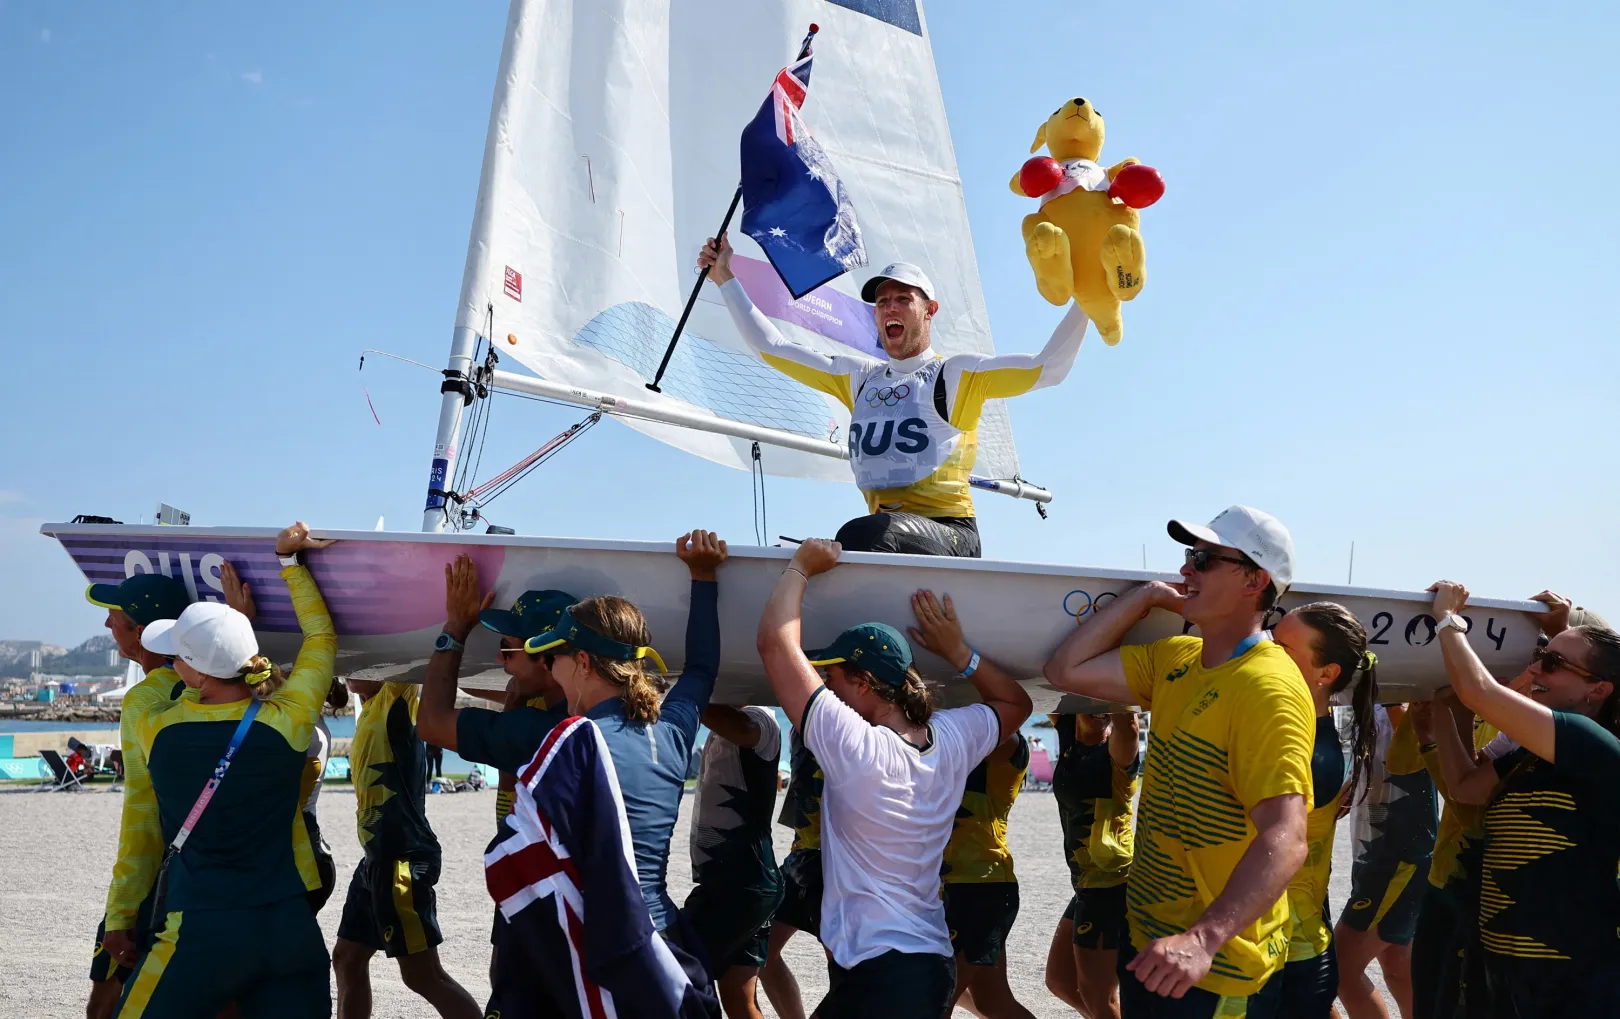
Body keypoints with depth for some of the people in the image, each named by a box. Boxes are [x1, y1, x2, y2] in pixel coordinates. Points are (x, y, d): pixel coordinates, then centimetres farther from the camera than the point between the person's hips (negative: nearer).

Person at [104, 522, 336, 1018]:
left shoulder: (152, 730, -5)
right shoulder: (286, 722, -7)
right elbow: (322, 635, 9)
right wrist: (289, 558, 12)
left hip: (203, 933, -1)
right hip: (290, 927, 1)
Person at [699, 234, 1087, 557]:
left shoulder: (959, 373, 8)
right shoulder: (858, 375, 22)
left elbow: (1048, 368, 0)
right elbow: (770, 346, 25)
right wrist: (725, 278, 25)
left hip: (946, 530, -5)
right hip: (882, 527, 5)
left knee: (860, 536, -36)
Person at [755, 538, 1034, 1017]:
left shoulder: (855, 748, -21)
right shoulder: (951, 738, -3)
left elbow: (776, 640, -20)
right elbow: (1016, 703, 19)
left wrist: (801, 566, -6)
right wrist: (955, 649, 5)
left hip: (878, 976, -8)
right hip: (930, 962, 8)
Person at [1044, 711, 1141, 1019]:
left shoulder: (1116, 752, -19)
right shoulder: (1070, 735, 2)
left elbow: (1129, 729, -41)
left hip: (1112, 886, -8)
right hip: (1089, 886, 8)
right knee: (1060, 981, 21)